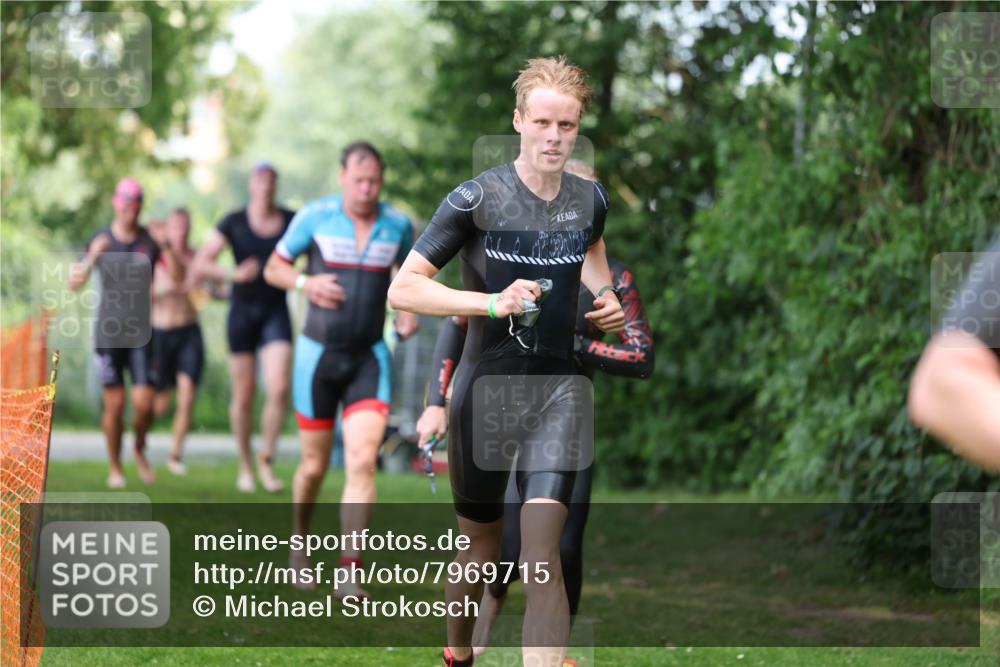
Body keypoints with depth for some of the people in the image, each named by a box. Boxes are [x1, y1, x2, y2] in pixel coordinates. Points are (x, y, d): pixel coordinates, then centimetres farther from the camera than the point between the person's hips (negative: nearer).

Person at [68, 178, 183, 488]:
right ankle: (115, 466, 16)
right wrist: (93, 256, -23)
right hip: (108, 332, -1)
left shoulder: (151, 239, 0)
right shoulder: (100, 240, -2)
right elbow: (75, 284, -7)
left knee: (144, 403, -7)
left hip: (141, 333, 1)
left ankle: (140, 451, 22)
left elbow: (178, 276, -10)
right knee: (115, 404, -1)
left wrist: (167, 245, -24)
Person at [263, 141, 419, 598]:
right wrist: (306, 283, -17)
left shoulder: (398, 226, 1)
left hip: (369, 358, 1)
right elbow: (274, 269, 4)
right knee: (315, 466, 7)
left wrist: (409, 312, 2)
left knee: (363, 462, -14)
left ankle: (349, 573, -12)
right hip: (319, 353, -1)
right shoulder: (314, 217, -6)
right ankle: (300, 545, 35)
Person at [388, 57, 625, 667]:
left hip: (557, 392, 2)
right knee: (482, 547, 14)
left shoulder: (590, 199, 1)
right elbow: (402, 289, -13)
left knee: (542, 557, -14)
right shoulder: (477, 199, -12)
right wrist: (492, 302, -23)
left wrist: (604, 294, 6)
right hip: (485, 392, -2)